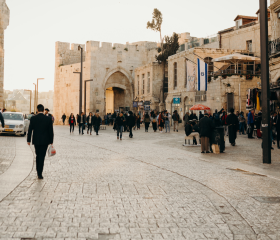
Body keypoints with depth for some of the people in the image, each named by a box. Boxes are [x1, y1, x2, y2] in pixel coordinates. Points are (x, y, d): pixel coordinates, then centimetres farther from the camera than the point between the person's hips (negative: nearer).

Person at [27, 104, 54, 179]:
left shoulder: (33, 118, -5)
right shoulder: (48, 119, -7)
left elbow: (30, 130, -2)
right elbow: (51, 131, -4)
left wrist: (28, 140, 7)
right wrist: (51, 141, 5)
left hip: (36, 140, 2)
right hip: (45, 141, -2)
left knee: (38, 156, 19)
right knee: (42, 157, 2)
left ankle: (38, 171, 26)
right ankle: (39, 174, 1)